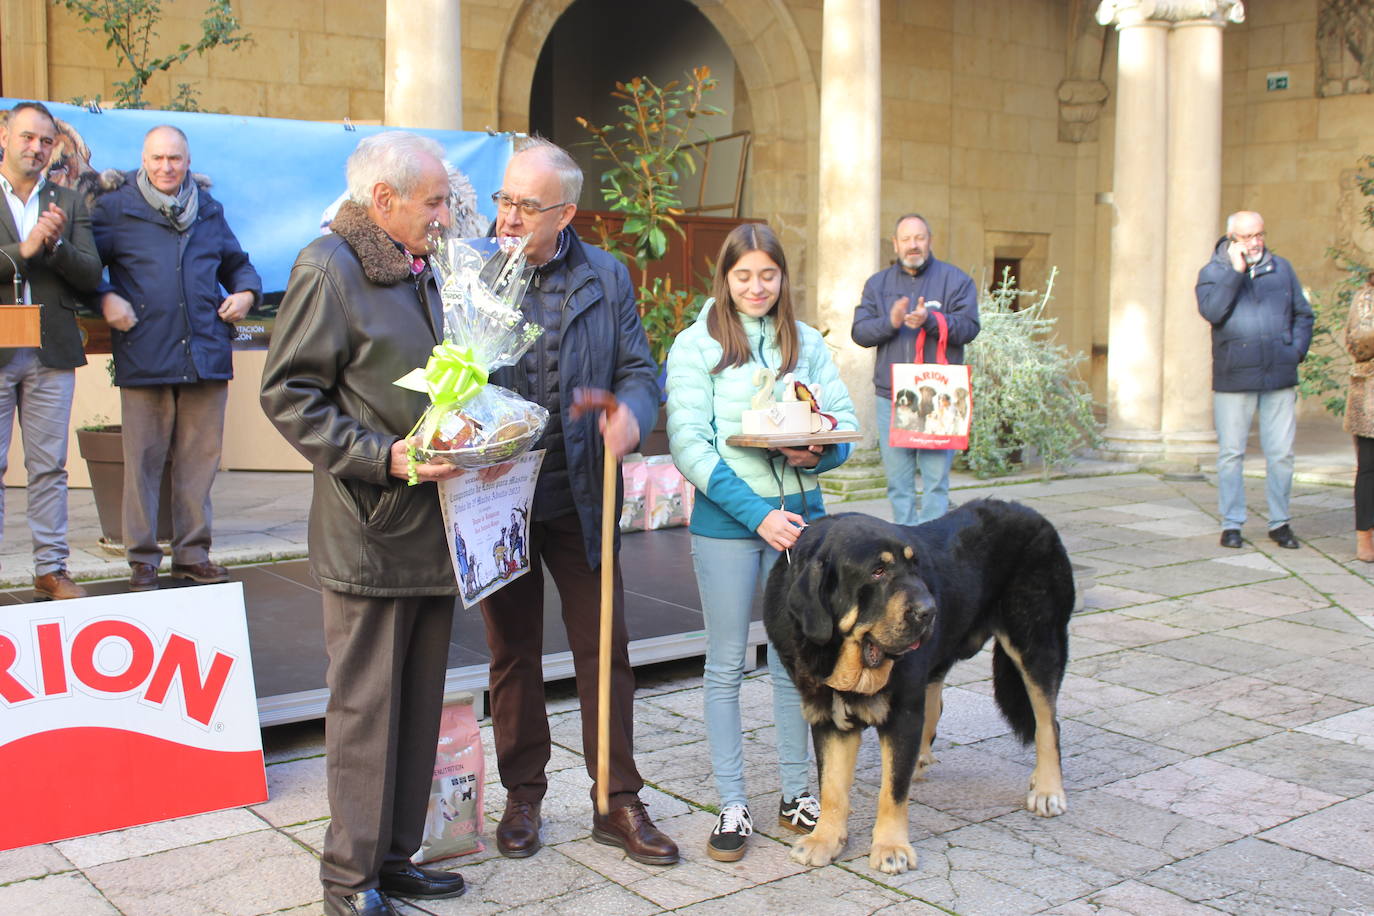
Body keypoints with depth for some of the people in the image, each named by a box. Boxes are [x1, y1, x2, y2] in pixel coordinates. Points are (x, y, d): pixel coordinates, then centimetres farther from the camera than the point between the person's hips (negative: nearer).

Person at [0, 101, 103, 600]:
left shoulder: (69, 203, 11)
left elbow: (91, 275, 3)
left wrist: (57, 245, -13)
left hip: (52, 353, 2)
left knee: (49, 467, 8)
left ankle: (51, 569, 15)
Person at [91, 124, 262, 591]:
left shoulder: (209, 210, 15)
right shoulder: (116, 207, 4)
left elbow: (236, 263, 26)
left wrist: (246, 291, 6)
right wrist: (105, 298, -12)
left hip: (206, 354, 3)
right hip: (144, 356, -3)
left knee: (200, 457, 7)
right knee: (143, 460, 2)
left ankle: (192, 553, 18)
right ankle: (142, 558, 12)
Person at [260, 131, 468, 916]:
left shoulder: (420, 271, 16)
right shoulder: (329, 269, -11)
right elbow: (288, 393, -14)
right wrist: (382, 459, -21)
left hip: (432, 526, 8)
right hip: (370, 533, -8)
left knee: (420, 703, 13)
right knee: (366, 707, 1)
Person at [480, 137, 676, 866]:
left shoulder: (606, 278, 3)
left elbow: (639, 369, 6)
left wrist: (631, 412, -17)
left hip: (581, 499, 1)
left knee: (605, 654, 7)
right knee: (513, 657, 13)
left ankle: (618, 804, 20)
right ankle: (522, 796, 29)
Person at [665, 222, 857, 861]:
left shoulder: (808, 343, 8)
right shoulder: (695, 346, -4)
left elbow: (847, 424, 9)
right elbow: (688, 446, -11)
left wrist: (818, 453, -15)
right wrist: (758, 513, -17)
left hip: (800, 512, 3)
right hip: (726, 520, -3)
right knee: (727, 665, 5)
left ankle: (796, 793, 24)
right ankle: (732, 804, 15)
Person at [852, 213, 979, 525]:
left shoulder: (955, 280, 6)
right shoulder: (877, 284, 14)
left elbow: (969, 326, -5)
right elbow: (859, 332, 4)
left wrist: (930, 320, -21)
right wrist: (890, 322, -15)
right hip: (890, 397, 3)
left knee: (936, 478, -5)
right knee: (898, 482, 6)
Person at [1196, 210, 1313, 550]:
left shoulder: (1281, 268, 13)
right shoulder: (1212, 272, 5)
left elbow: (1303, 314, 17)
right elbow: (1211, 310, -14)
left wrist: (1297, 350, 3)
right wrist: (1235, 271, -14)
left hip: (1280, 378, 2)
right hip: (1233, 378, -2)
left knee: (1281, 454, 4)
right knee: (1231, 454, 1)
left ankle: (1280, 522, 15)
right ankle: (1231, 523, 10)